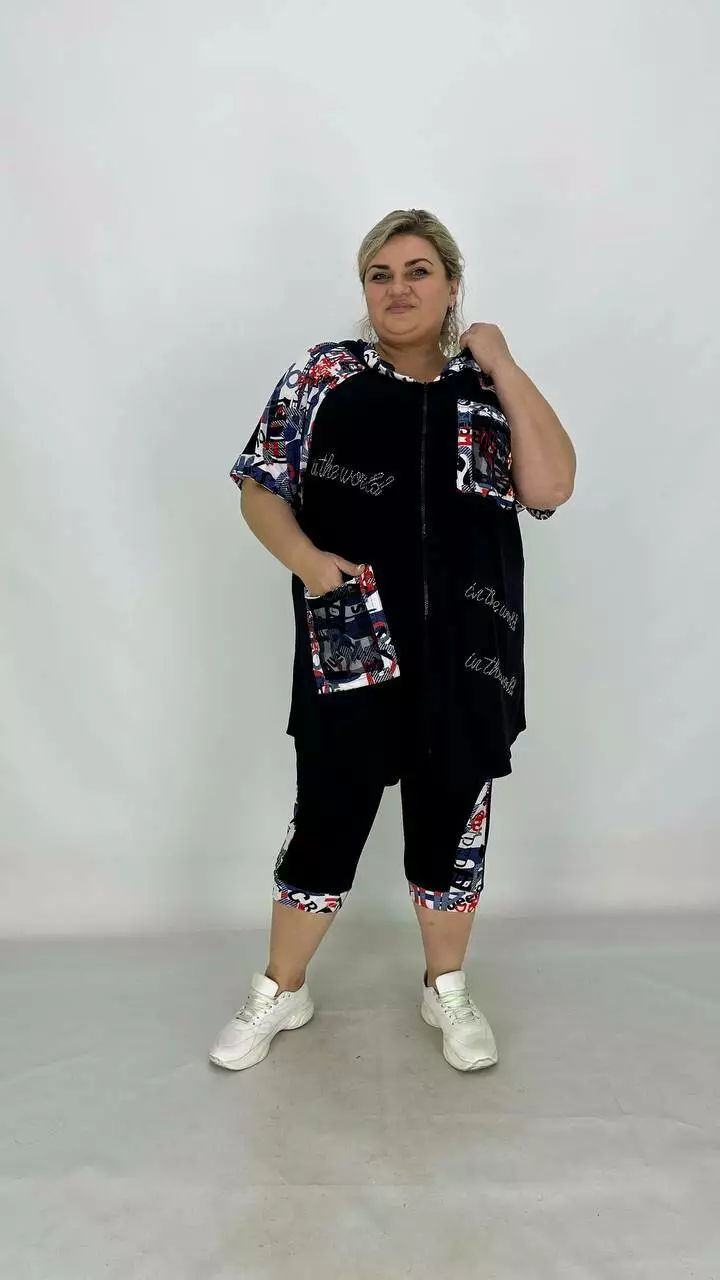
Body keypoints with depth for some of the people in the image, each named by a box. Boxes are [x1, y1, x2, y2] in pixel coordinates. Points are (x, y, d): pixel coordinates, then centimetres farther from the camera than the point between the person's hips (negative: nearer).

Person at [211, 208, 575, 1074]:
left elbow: (551, 488, -7)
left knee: (452, 825, 14)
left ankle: (447, 991, 38)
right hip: (351, 655, -1)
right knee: (325, 825, 7)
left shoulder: (488, 390, 7)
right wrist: (304, 557, -17)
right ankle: (280, 993, 32)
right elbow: (259, 487, 2)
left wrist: (501, 365, -6)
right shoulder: (322, 377, 3)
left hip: (467, 658, 2)